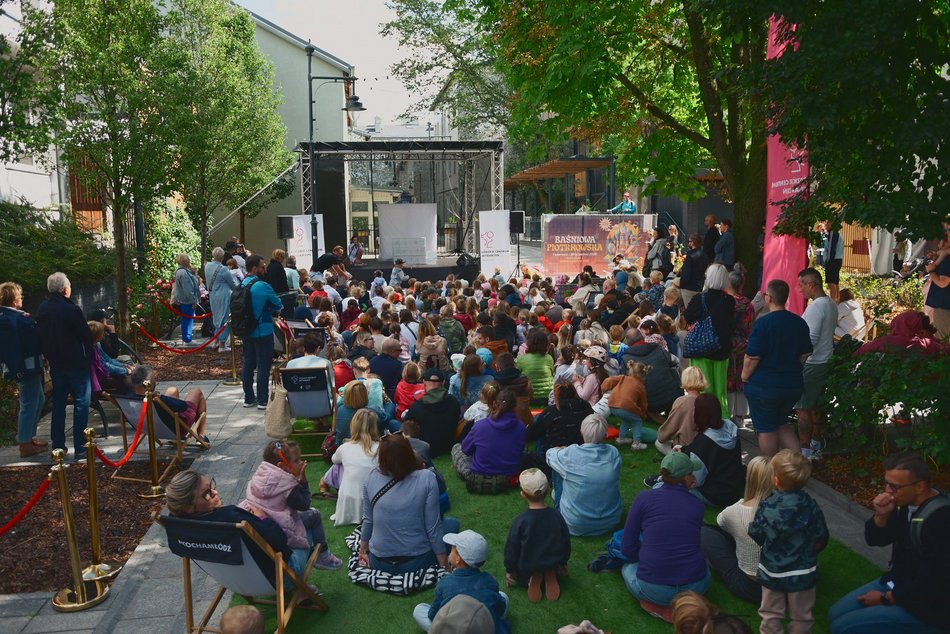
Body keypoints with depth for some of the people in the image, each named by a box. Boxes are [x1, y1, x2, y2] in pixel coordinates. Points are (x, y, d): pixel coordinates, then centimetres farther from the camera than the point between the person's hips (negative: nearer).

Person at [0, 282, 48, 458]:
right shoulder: (20, 319, -20)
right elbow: (37, 339, -19)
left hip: (15, 366, 10)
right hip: (27, 367, -10)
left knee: (38, 399, 22)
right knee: (29, 404, -1)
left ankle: (29, 437, 28)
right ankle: (25, 445, 5)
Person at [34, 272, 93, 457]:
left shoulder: (42, 309, 3)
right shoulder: (71, 310, -18)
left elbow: (40, 335, 11)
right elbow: (86, 335, -14)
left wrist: (49, 356, 20)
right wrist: (90, 356, 1)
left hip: (55, 363, 7)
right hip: (76, 363, -7)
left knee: (58, 403, 14)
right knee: (81, 402, -1)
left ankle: (58, 445, 19)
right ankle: (80, 445, -1)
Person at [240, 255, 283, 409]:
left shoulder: (241, 285, 4)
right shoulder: (263, 286, -18)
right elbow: (279, 305, -8)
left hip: (247, 331, 7)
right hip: (263, 331, -7)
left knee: (248, 364, 13)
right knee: (263, 366, 0)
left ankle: (249, 398, 21)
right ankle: (262, 400, 4)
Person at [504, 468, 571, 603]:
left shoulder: (520, 521, -26)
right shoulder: (556, 516, -15)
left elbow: (511, 548, -14)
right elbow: (566, 543, -2)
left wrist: (509, 570, 4)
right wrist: (563, 563, 17)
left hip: (527, 567, -2)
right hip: (553, 564, 2)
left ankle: (532, 580, -1)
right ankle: (551, 576, 2)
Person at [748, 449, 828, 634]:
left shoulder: (766, 507, -21)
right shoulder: (811, 506, -16)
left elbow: (756, 536, -8)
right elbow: (821, 539, -6)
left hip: (772, 572, -1)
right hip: (803, 573, 1)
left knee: (771, 615, 18)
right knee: (801, 617, 20)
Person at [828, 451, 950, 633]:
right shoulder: (905, 502, -4)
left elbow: (930, 586, -27)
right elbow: (874, 539, 7)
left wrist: (885, 598, -12)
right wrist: (881, 515, -14)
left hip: (922, 608, -8)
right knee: (835, 614, 9)